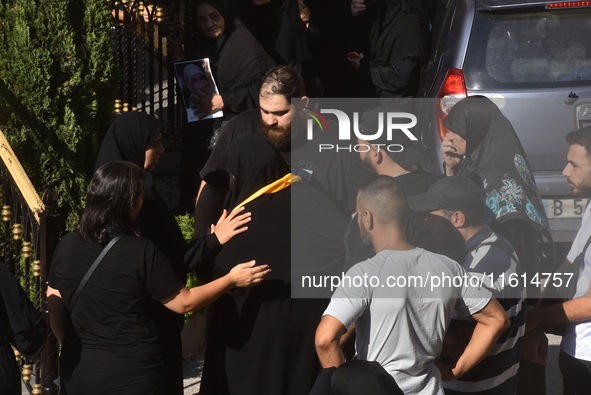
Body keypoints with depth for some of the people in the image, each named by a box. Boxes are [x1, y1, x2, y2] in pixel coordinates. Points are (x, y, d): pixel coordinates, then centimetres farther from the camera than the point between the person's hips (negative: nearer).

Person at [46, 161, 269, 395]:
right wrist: (231, 280, 4)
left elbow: (54, 309, 5)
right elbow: (184, 302, -7)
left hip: (78, 372, 4)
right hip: (133, 375, -4)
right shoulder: (141, 252, -16)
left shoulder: (67, 245, -3)